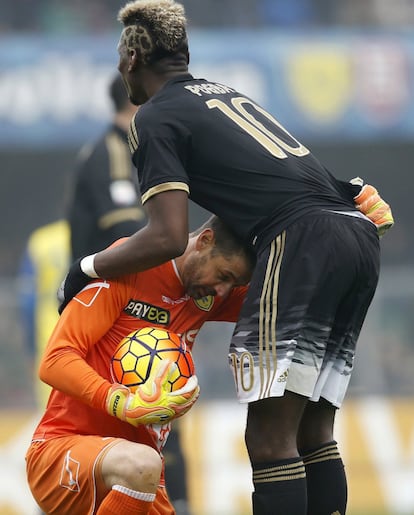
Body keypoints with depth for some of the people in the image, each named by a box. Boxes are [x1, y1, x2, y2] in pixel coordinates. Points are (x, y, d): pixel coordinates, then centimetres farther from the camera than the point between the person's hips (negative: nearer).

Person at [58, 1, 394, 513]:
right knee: (314, 430, 11)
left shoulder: (154, 117, 4)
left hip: (302, 240, -8)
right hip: (359, 238, 8)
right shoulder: (225, 92, 29)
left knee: (270, 437, -8)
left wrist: (87, 269, 8)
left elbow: (168, 239, -5)